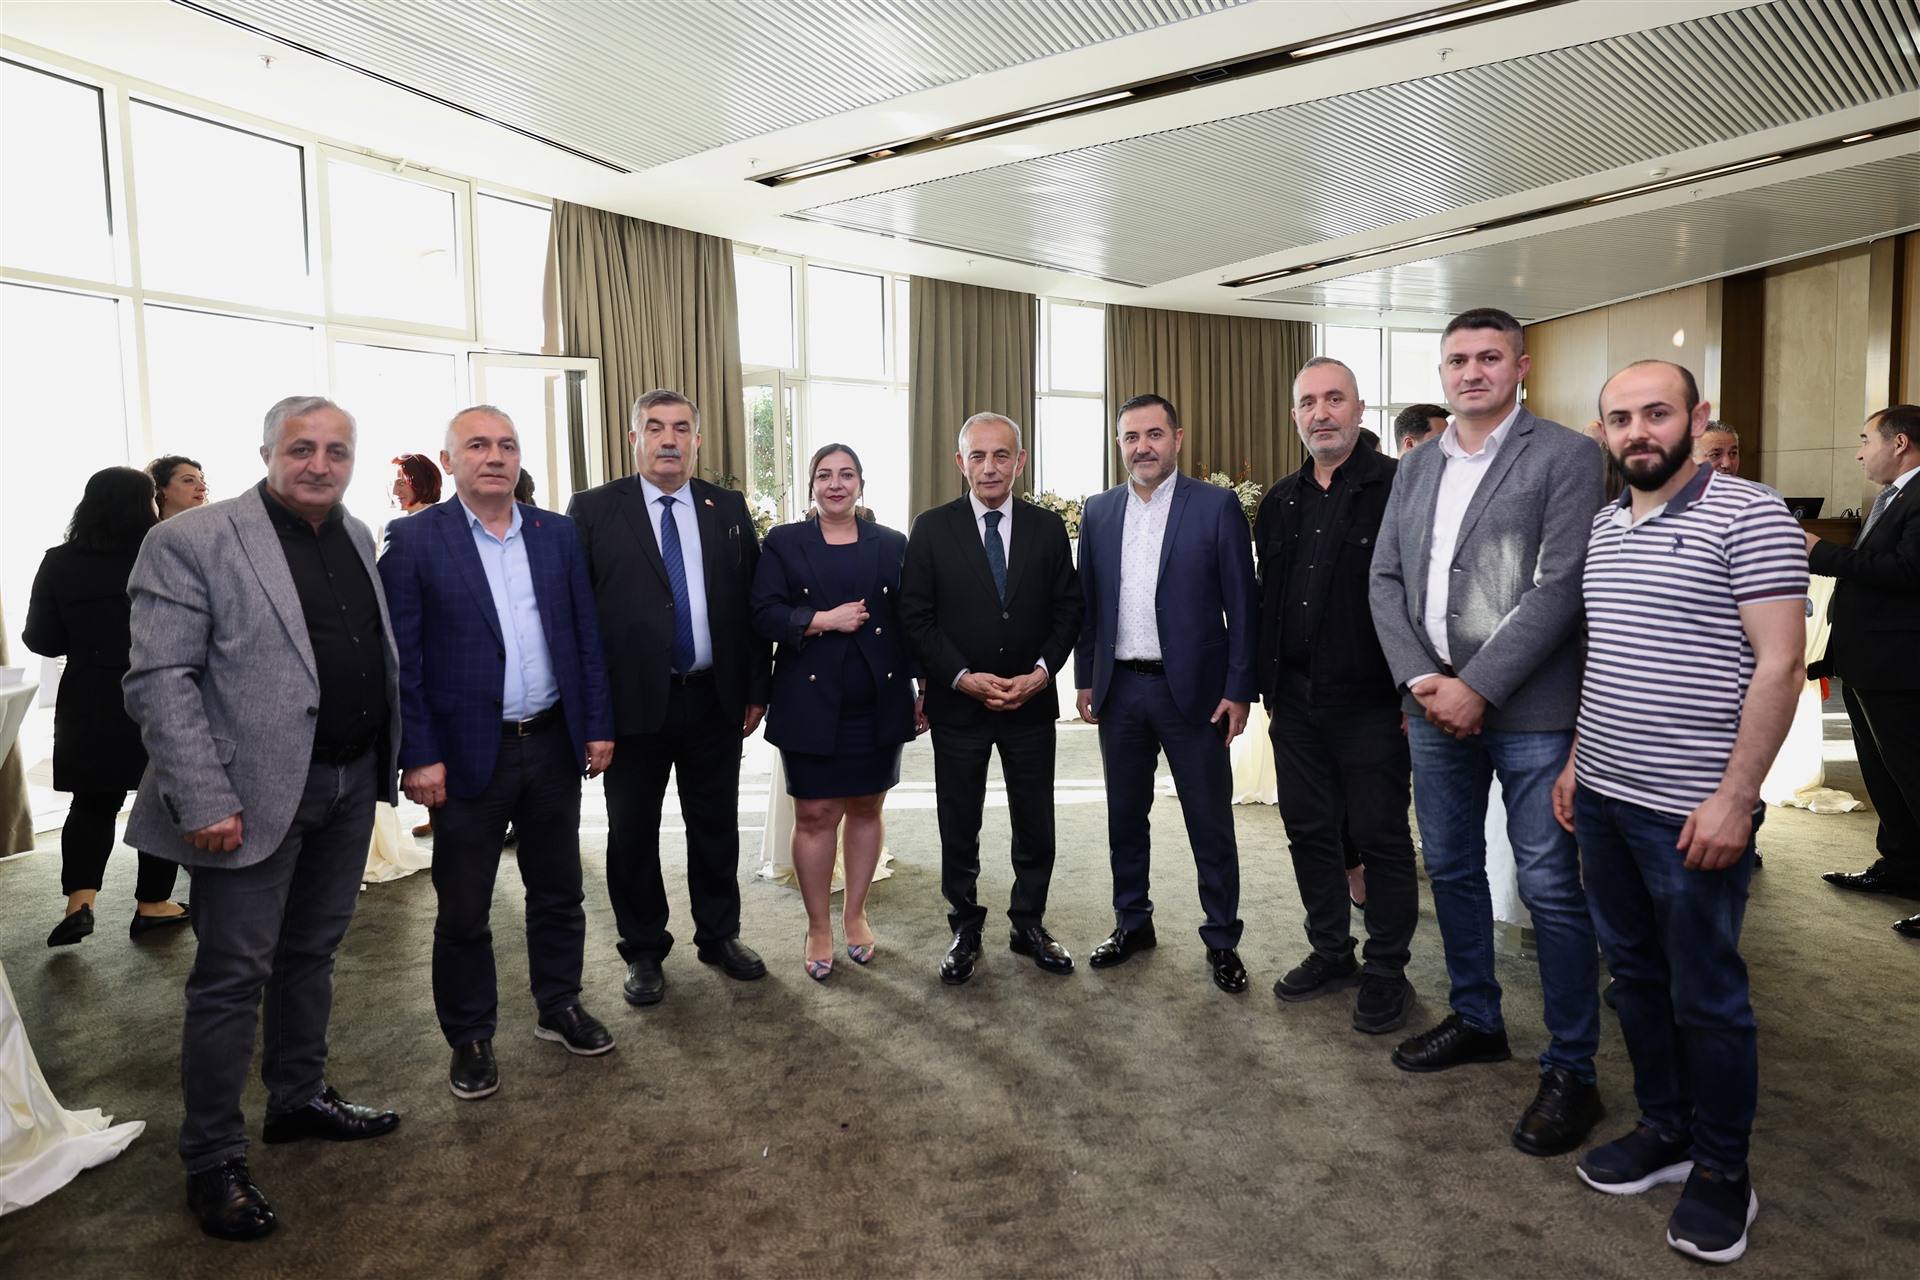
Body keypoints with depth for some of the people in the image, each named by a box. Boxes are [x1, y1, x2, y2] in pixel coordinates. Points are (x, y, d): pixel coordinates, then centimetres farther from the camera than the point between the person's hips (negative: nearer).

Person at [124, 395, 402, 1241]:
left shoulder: (357, 538, 8)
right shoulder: (191, 543, -11)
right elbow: (159, 683, -15)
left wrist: (395, 758, 7)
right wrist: (206, 802, -19)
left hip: (350, 786, 6)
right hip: (255, 796, -6)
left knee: (311, 955, 19)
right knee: (233, 978, 5)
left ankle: (299, 1099, 37)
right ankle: (213, 1163, 20)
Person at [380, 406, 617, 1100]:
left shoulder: (558, 533, 5)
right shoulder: (413, 539, -6)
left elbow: (587, 635, 7)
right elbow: (401, 658, -8)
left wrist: (598, 725, 3)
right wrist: (419, 756, -12)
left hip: (553, 745, 4)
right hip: (467, 752, -3)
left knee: (559, 892, 16)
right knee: (462, 912, 9)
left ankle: (560, 1006, 35)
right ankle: (469, 1038, 28)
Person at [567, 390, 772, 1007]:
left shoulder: (729, 509, 6)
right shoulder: (593, 511, -2)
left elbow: (752, 603, 6)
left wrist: (756, 689, 4)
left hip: (715, 701, 2)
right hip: (633, 701, -2)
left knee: (716, 825, 15)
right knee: (632, 833, 11)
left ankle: (719, 934, 33)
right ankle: (643, 951, 29)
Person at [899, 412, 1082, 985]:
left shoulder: (1048, 528, 3)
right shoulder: (932, 528, -3)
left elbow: (1067, 610, 4)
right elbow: (915, 616, -5)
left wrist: (1041, 671, -11)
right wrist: (964, 677, -15)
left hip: (1032, 701, 2)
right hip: (957, 702, -1)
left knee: (1035, 822, 10)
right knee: (958, 825, 9)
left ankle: (1029, 924, 28)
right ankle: (965, 931, 26)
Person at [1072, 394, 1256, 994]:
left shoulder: (1217, 505, -3)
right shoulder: (1098, 511, 8)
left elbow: (1242, 604, -5)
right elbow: (1086, 601, 11)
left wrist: (1239, 689, -9)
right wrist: (1085, 678, 7)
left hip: (1193, 689, -3)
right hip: (1120, 689, 4)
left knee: (1211, 823, 5)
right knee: (1124, 815, 14)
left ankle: (1222, 939, 20)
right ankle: (1132, 923, 31)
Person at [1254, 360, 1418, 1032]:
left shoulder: (1400, 488, -7)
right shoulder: (1280, 502, 12)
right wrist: (1268, 689, 13)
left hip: (1370, 701, -6)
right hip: (1295, 700, 6)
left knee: (1381, 836, 5)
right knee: (1309, 829, 14)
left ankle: (1387, 971, 21)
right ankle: (1331, 953, 31)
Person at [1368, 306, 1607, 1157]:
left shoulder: (1564, 456, -4)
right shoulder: (1416, 467, 12)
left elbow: (1559, 585, -13)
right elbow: (1386, 579, 7)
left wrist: (1478, 687, -17)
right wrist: (1419, 678, -7)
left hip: (1528, 711, -5)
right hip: (1433, 704, 6)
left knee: (1550, 888, 0)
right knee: (1451, 869, 16)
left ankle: (1571, 1069, 15)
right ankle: (1476, 1020, 34)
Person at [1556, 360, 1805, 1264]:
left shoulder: (1748, 515, -11)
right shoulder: (1602, 526, 10)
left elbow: (1781, 662, -15)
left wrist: (1734, 798, -19)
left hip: (1693, 811, -6)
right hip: (1603, 798, 7)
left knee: (1705, 997, 7)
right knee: (1635, 975, 17)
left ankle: (1722, 1171, 25)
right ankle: (1665, 1131, 34)